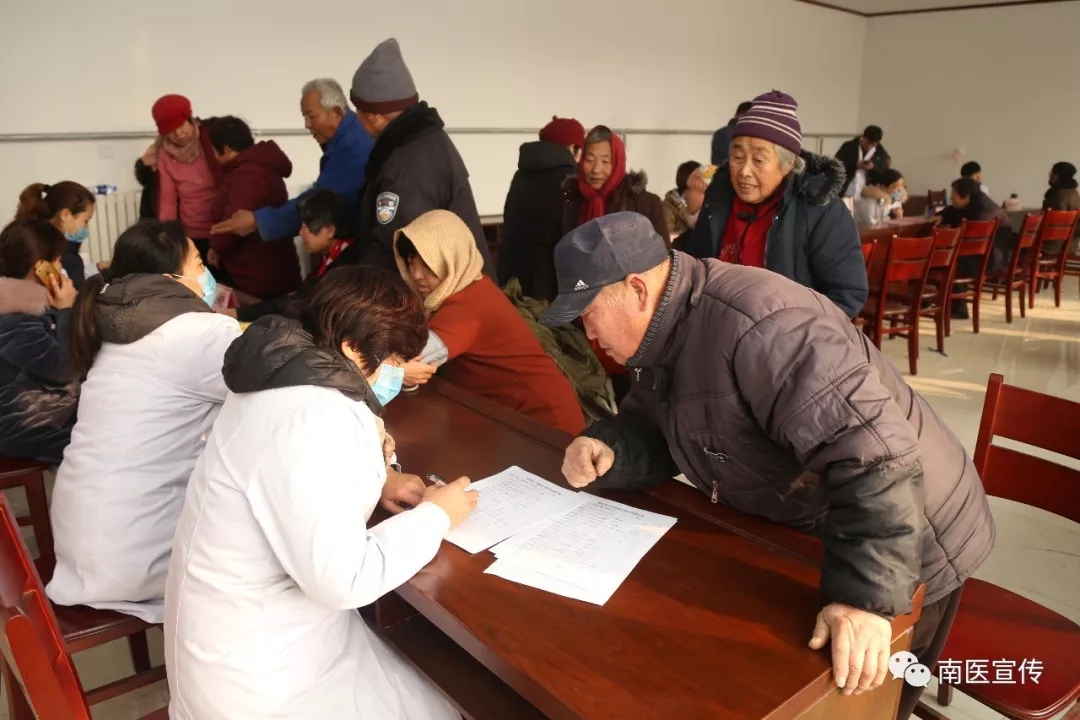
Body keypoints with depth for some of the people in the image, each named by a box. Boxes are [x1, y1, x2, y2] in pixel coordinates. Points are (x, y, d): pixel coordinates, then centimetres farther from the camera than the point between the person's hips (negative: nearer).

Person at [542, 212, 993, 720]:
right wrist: (608, 450, -16)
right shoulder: (664, 334, -2)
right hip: (803, 541, 8)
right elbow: (654, 433, 5)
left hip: (907, 554, -8)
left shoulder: (759, 326, -34)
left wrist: (865, 596, -41)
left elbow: (874, 457, -38)